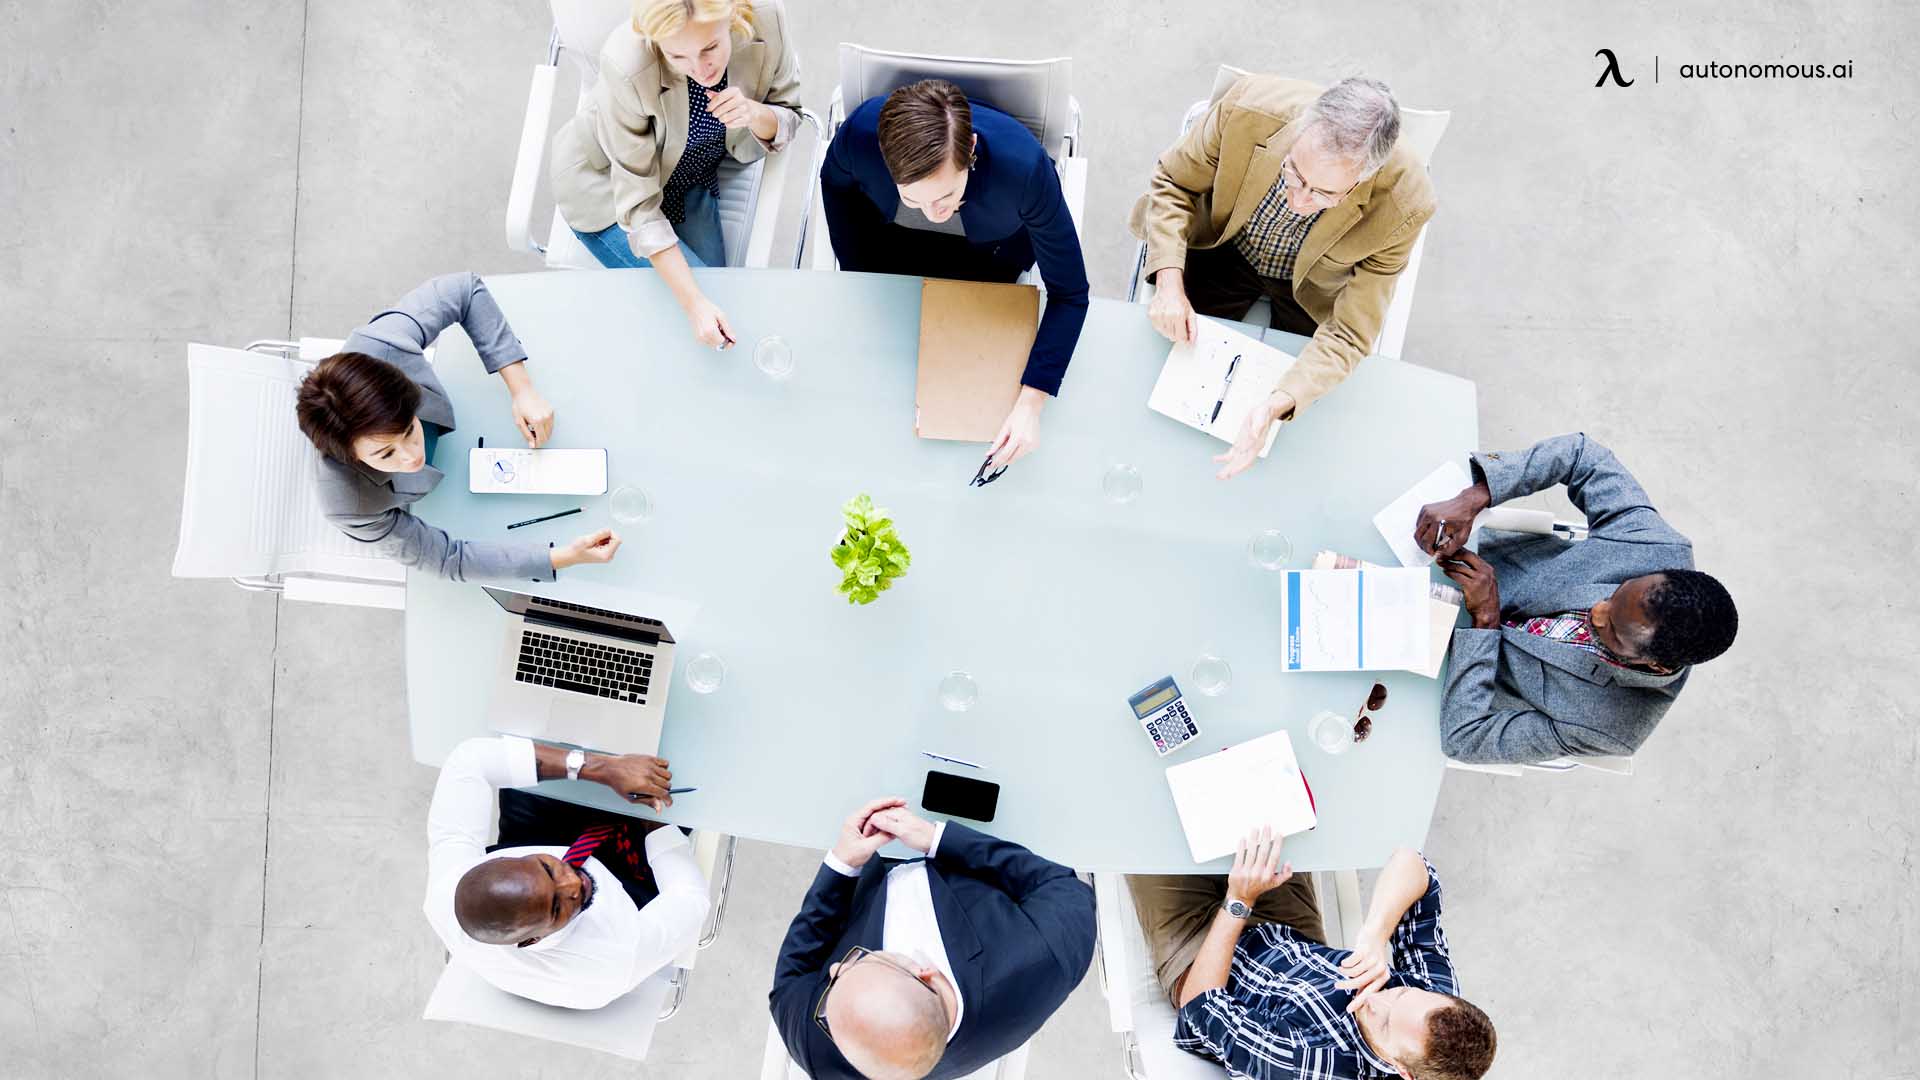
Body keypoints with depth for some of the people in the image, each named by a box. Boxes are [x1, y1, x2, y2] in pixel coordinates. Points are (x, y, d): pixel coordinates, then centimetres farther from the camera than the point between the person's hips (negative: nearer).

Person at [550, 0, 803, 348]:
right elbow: (638, 202, -29)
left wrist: (754, 113, -34)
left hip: (690, 175, 4)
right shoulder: (627, 65, -36)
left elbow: (789, 118, -10)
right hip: (606, 185, -4)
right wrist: (694, 302, -39)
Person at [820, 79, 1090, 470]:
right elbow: (835, 183, -9)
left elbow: (1069, 294, -32)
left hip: (989, 249, -2)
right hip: (888, 231, 2)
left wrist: (1030, 403, -40)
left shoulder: (1024, 164, -44)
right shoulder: (860, 133, -38)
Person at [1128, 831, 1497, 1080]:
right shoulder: (1438, 994, -27)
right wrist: (1375, 936, -42)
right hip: (1297, 939, 5)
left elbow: (1201, 1006, -30)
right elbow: (1410, 863, -25)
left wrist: (1238, 902, -33)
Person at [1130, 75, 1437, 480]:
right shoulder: (1250, 107, -37)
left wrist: (1276, 406, -47)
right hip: (1226, 252, 1)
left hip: (1309, 290, -1)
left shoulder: (1402, 206, -37)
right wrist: (1169, 283, -31)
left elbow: (1348, 335, -31)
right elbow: (1173, 182, -17)